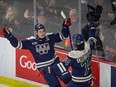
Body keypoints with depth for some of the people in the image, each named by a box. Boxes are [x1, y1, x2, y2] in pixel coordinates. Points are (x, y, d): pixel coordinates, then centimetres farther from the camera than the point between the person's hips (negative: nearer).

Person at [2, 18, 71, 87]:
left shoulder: (50, 37, -5)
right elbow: (17, 44, -11)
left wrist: (65, 26, -17)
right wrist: (9, 36, -22)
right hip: (44, 67, -2)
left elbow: (62, 35, -1)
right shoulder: (31, 42, -10)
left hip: (55, 63, 2)